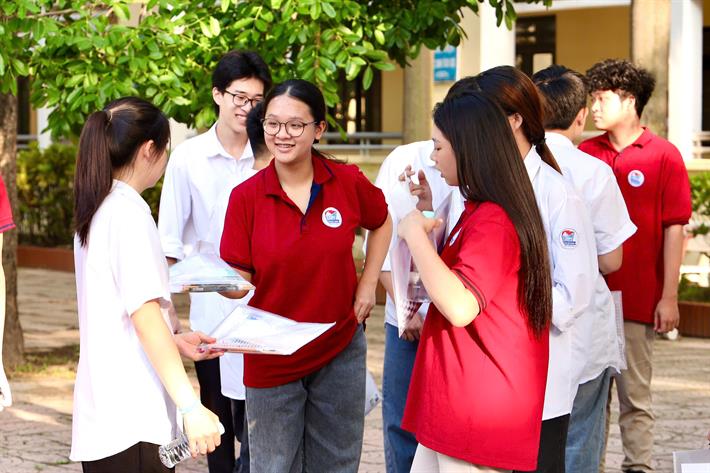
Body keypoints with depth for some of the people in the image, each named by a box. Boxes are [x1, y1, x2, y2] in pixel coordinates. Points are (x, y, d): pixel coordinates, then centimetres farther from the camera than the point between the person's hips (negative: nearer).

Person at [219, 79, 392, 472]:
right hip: (272, 359, -2)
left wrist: (367, 285, 6)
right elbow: (239, 281, -10)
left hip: (340, 350, 2)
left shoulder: (348, 183, -7)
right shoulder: (246, 197, -11)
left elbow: (381, 223, 15)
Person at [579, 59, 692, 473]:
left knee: (635, 394, 3)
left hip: (638, 298, -3)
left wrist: (669, 297, -7)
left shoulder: (664, 156, -3)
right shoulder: (585, 155, 5)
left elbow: (674, 229, -4)